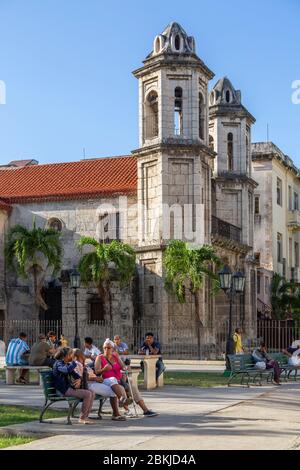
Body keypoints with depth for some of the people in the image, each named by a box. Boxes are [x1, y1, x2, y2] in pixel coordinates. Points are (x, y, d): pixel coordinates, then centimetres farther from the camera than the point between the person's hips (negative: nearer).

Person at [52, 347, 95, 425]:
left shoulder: (67, 364, 19)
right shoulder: (58, 363, -10)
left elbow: (74, 374, 20)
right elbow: (68, 370, -32)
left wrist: (79, 379, -4)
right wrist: (73, 362, -14)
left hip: (70, 387, 10)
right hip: (64, 390, -10)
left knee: (92, 393, -1)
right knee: (87, 394, -20)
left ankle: (85, 416, -1)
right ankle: (82, 418, -11)